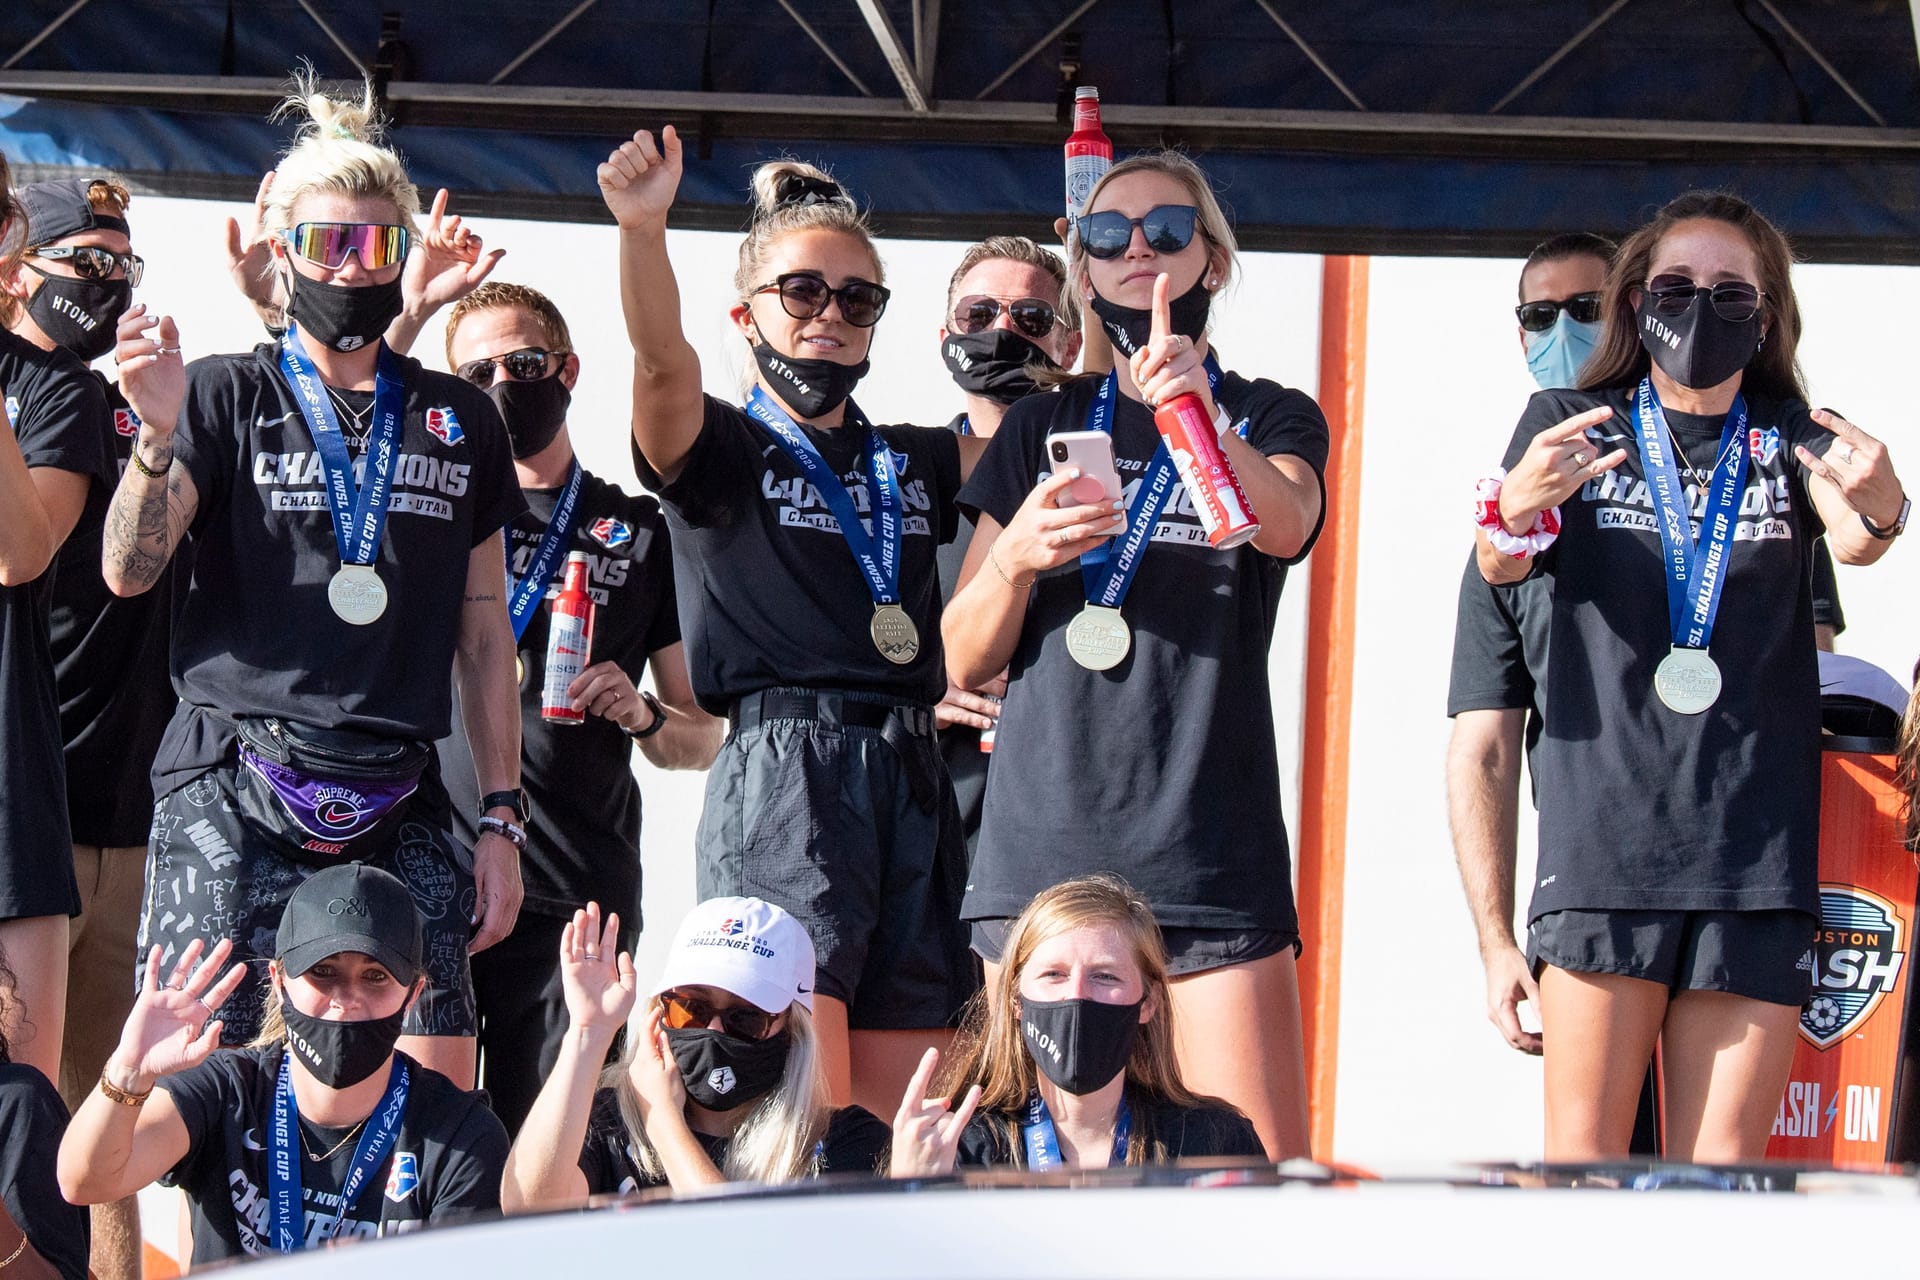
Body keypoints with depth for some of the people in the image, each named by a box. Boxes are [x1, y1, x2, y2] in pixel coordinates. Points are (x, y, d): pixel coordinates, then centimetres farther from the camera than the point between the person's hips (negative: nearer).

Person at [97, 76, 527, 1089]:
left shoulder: (460, 421, 16)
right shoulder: (226, 397, 8)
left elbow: (484, 636, 18)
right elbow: (128, 572, -4)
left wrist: (502, 816, 12)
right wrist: (160, 437, -20)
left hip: (398, 809, 3)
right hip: (234, 796, -3)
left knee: (438, 1096, -8)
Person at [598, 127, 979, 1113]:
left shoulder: (915, 464, 24)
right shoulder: (722, 450, 6)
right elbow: (662, 364, -13)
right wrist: (642, 230, -31)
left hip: (912, 783, 6)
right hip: (780, 773, -6)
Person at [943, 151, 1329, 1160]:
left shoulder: (1272, 419, 14)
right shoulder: (1041, 428, 19)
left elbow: (1285, 520, -12)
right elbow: (962, 660, 14)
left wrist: (1198, 413, -32)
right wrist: (1014, 557, -8)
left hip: (1210, 854, -2)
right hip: (1038, 848, 2)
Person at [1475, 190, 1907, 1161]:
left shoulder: (1795, 437, 11)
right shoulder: (1572, 427, 11)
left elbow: (1854, 539, -9)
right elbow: (1499, 566, -5)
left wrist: (1877, 509, -35)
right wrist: (1513, 510, -30)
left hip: (1754, 847, 1)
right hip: (1602, 833, -1)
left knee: (1722, 1168, -3)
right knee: (1582, 1157, -9)